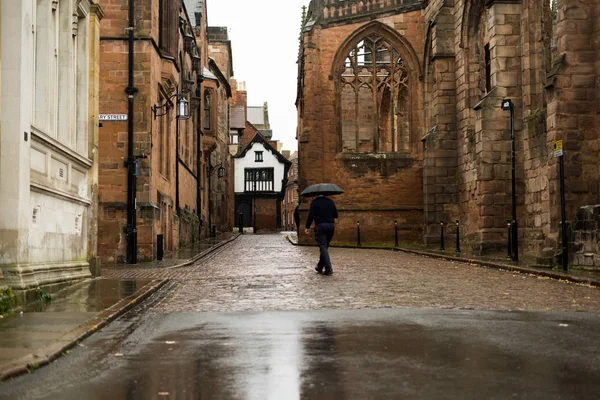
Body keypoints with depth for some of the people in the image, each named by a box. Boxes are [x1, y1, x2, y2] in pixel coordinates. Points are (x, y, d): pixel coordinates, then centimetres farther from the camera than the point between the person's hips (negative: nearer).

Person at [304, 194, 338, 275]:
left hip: (320, 226, -4)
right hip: (331, 225, 4)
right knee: (325, 247, 15)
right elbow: (336, 215, 11)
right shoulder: (330, 201, 10)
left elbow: (311, 216, -9)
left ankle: (328, 268, -14)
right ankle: (320, 267, 23)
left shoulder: (314, 202, -3)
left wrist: (307, 227, 0)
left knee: (323, 247, -4)